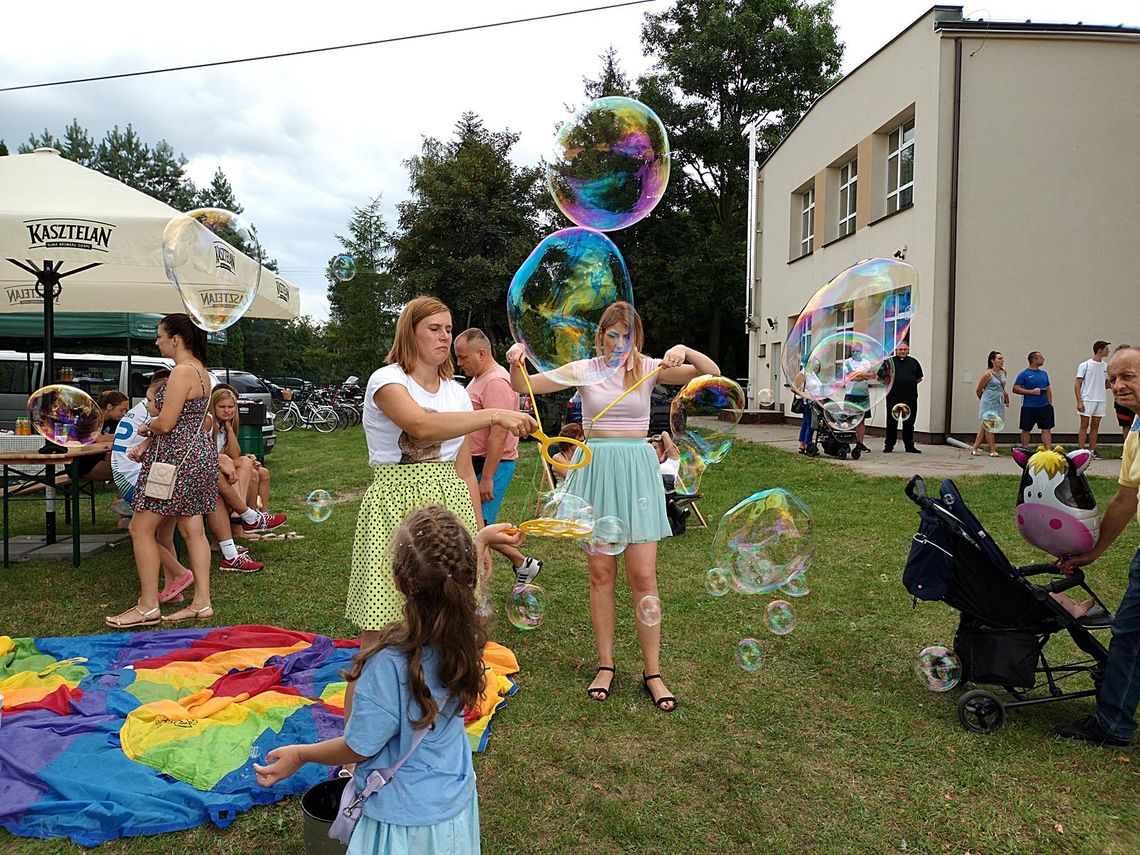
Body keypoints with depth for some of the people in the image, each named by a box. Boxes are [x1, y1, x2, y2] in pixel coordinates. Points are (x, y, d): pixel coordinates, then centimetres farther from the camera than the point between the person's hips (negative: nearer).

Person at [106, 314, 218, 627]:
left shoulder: (182, 372, -17)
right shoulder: (199, 370, 14)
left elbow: (165, 423, -20)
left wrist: (146, 426, 2)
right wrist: (148, 443, 15)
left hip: (178, 457, -10)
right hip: (198, 452, 10)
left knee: (141, 529, 0)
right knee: (193, 530, 11)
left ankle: (148, 606, 6)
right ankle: (202, 602, 14)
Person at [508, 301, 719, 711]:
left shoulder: (649, 368, 3)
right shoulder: (585, 370, 4)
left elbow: (712, 374, -5)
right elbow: (523, 385, 2)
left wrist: (686, 351, -24)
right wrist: (515, 361, -18)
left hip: (636, 470, -1)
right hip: (595, 468, 1)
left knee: (643, 576, -2)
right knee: (600, 573, 6)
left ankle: (653, 672, 10)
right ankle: (605, 665, 19)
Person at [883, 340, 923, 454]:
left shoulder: (914, 362, 12)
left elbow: (919, 378, 19)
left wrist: (910, 384, 7)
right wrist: (890, 384, -4)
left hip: (910, 398, 2)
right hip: (894, 397, -2)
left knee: (909, 423, 7)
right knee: (892, 422, 2)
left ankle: (909, 446, 16)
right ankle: (889, 445, 9)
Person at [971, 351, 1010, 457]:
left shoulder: (1003, 372, 9)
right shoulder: (987, 374, -10)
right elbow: (978, 390, 0)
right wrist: (983, 400, 12)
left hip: (999, 403, 6)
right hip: (989, 403, -6)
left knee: (985, 425, 7)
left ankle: (975, 448, 12)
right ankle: (993, 450, 4)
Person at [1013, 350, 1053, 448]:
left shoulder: (1044, 373, 13)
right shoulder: (1024, 374, -6)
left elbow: (1048, 389, 19)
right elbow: (1015, 389, -11)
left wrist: (1050, 404, 12)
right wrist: (1032, 391, -17)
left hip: (1044, 407, 5)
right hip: (1029, 407, -5)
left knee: (1046, 429, 2)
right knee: (1026, 429, 5)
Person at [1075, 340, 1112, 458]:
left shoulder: (1106, 366, 11)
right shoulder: (1085, 365, -6)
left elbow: (1107, 383, 22)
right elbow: (1077, 384, -7)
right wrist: (1079, 402, -14)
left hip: (1101, 400, 5)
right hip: (1087, 400, -5)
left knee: (1095, 426, 8)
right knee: (1084, 425, -4)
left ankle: (1092, 451, 12)